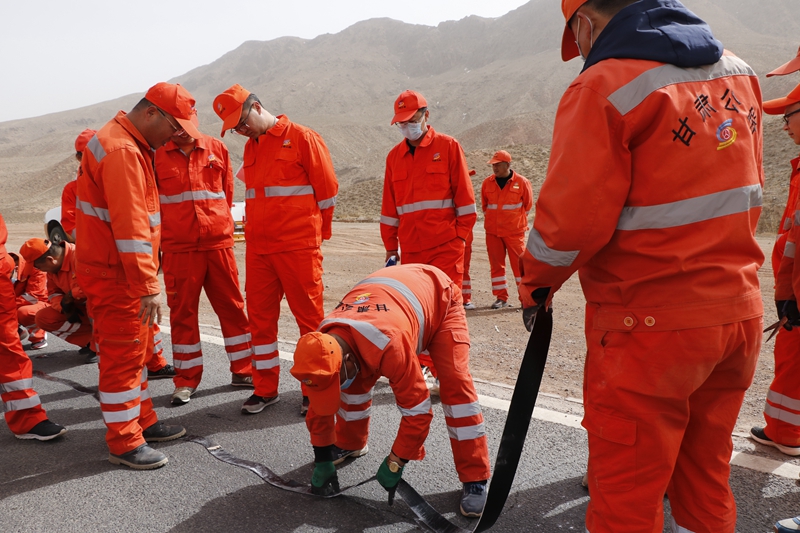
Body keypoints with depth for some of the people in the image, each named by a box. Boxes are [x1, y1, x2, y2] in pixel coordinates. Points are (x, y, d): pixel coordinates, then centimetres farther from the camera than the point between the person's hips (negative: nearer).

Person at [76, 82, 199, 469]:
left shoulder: (134, 146, 14)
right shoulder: (121, 150, -20)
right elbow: (129, 226, -26)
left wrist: (148, 276, 18)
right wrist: (148, 286, -26)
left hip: (124, 270, 10)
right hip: (114, 275, -10)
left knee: (138, 350, 18)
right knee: (123, 355, -2)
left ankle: (142, 422, 31)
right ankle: (124, 443, 9)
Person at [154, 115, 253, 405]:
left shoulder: (216, 149, 5)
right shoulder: (157, 155, 0)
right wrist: (155, 243, 6)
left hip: (219, 243, 2)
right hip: (178, 248, -2)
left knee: (232, 306, 8)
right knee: (182, 311, 5)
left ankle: (243, 370, 21)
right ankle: (187, 379, 17)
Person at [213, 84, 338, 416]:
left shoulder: (302, 138, -5)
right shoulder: (250, 148, 15)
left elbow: (327, 189, -4)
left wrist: (316, 231, 4)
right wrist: (256, 230, 16)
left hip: (299, 248, -6)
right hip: (258, 248, 7)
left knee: (309, 317, 2)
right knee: (260, 318, 9)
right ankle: (265, 389, 22)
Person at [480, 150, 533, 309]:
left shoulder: (522, 182, -3)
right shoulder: (487, 183, 5)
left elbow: (528, 204, 9)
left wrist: (515, 218, 11)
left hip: (514, 231, -3)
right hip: (492, 231, 3)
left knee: (519, 264, -2)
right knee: (496, 265, 5)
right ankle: (501, 298, 14)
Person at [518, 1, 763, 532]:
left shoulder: (603, 88, -15)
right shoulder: (737, 74, 8)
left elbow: (572, 220, -18)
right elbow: (748, 191, 14)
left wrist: (536, 283, -1)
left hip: (649, 328, -7)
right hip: (739, 314, 8)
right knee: (706, 485, 22)